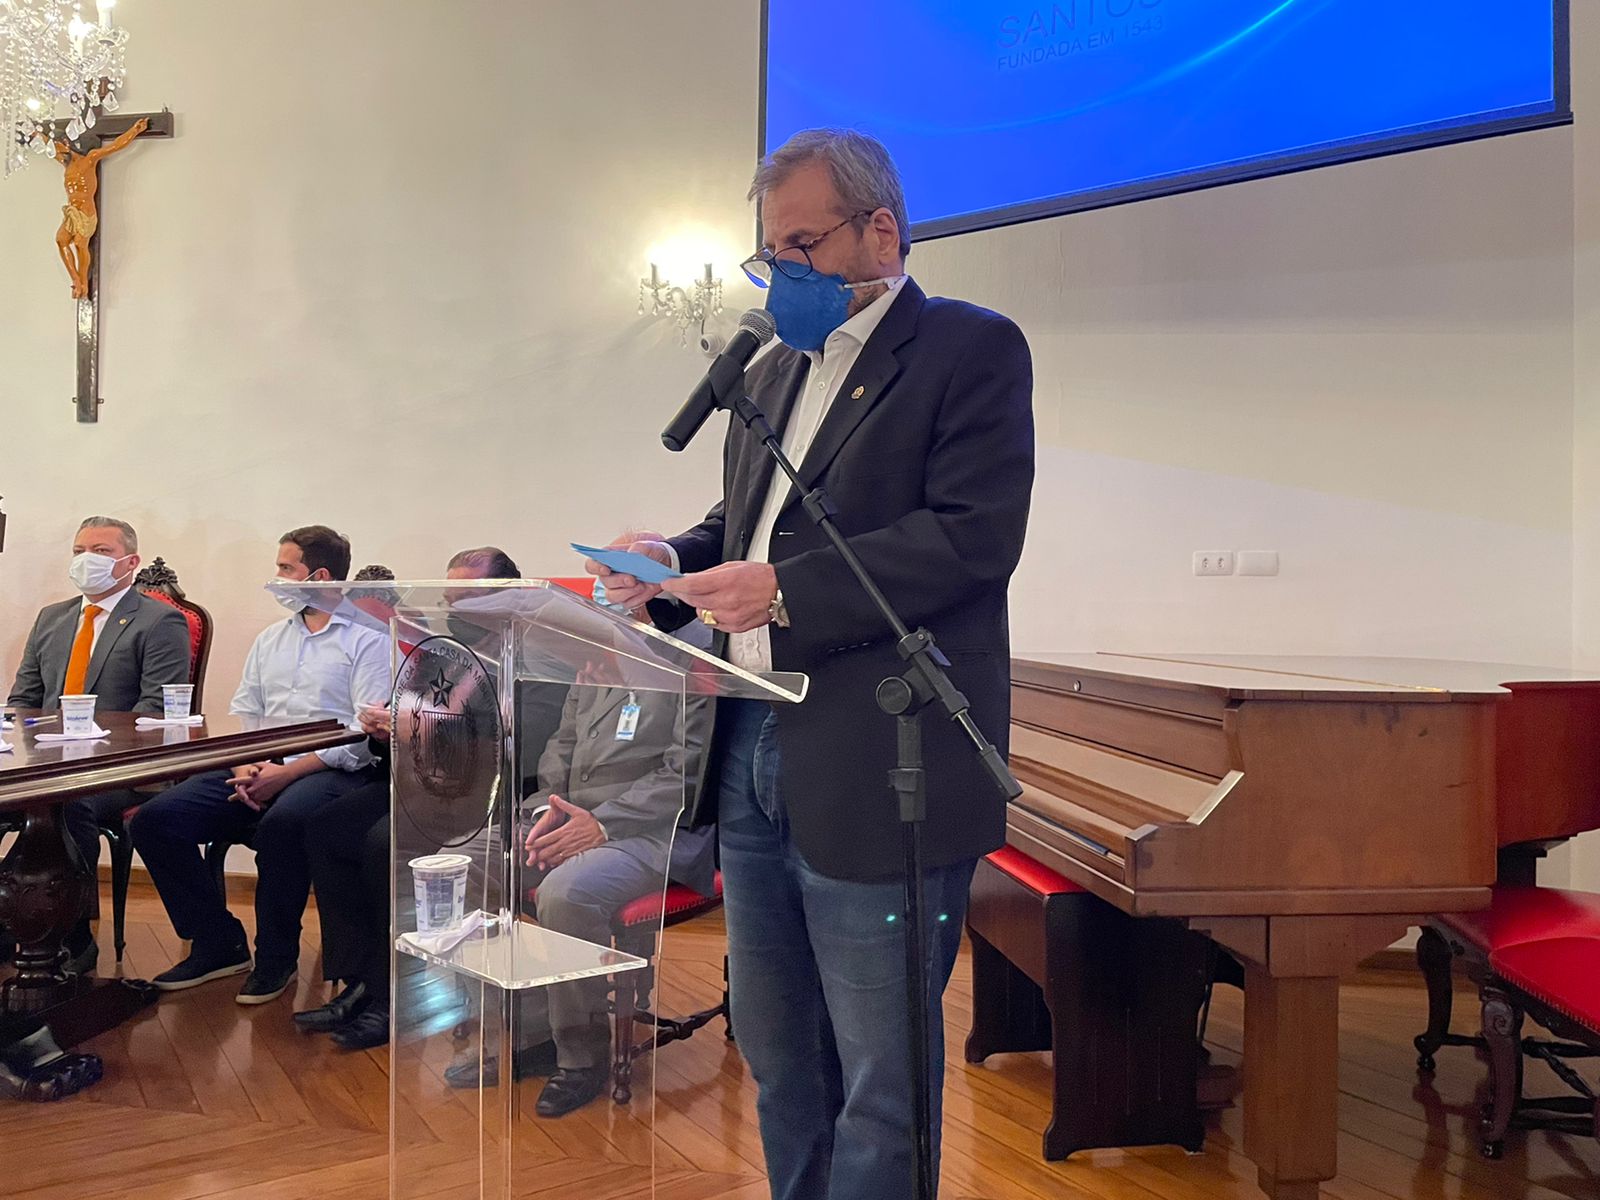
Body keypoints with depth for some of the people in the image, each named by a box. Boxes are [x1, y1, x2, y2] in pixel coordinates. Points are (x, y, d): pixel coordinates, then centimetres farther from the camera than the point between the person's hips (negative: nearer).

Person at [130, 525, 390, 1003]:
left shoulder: (368, 639, -1)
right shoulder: (270, 640, 22)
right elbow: (241, 716, 18)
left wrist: (285, 774, -18)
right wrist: (244, 768, -5)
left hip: (329, 771, -7)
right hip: (259, 771, 7)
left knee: (282, 822, -39)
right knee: (154, 820, -12)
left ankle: (276, 958, -16)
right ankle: (219, 943, 1)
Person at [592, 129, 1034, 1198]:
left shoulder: (971, 348, -5)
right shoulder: (776, 370, 19)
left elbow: (976, 536, -17)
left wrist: (787, 586, -22)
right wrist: (676, 563, 3)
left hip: (877, 774, -7)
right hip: (751, 751, 8)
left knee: (880, 1075, 4)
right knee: (776, 1051, 18)